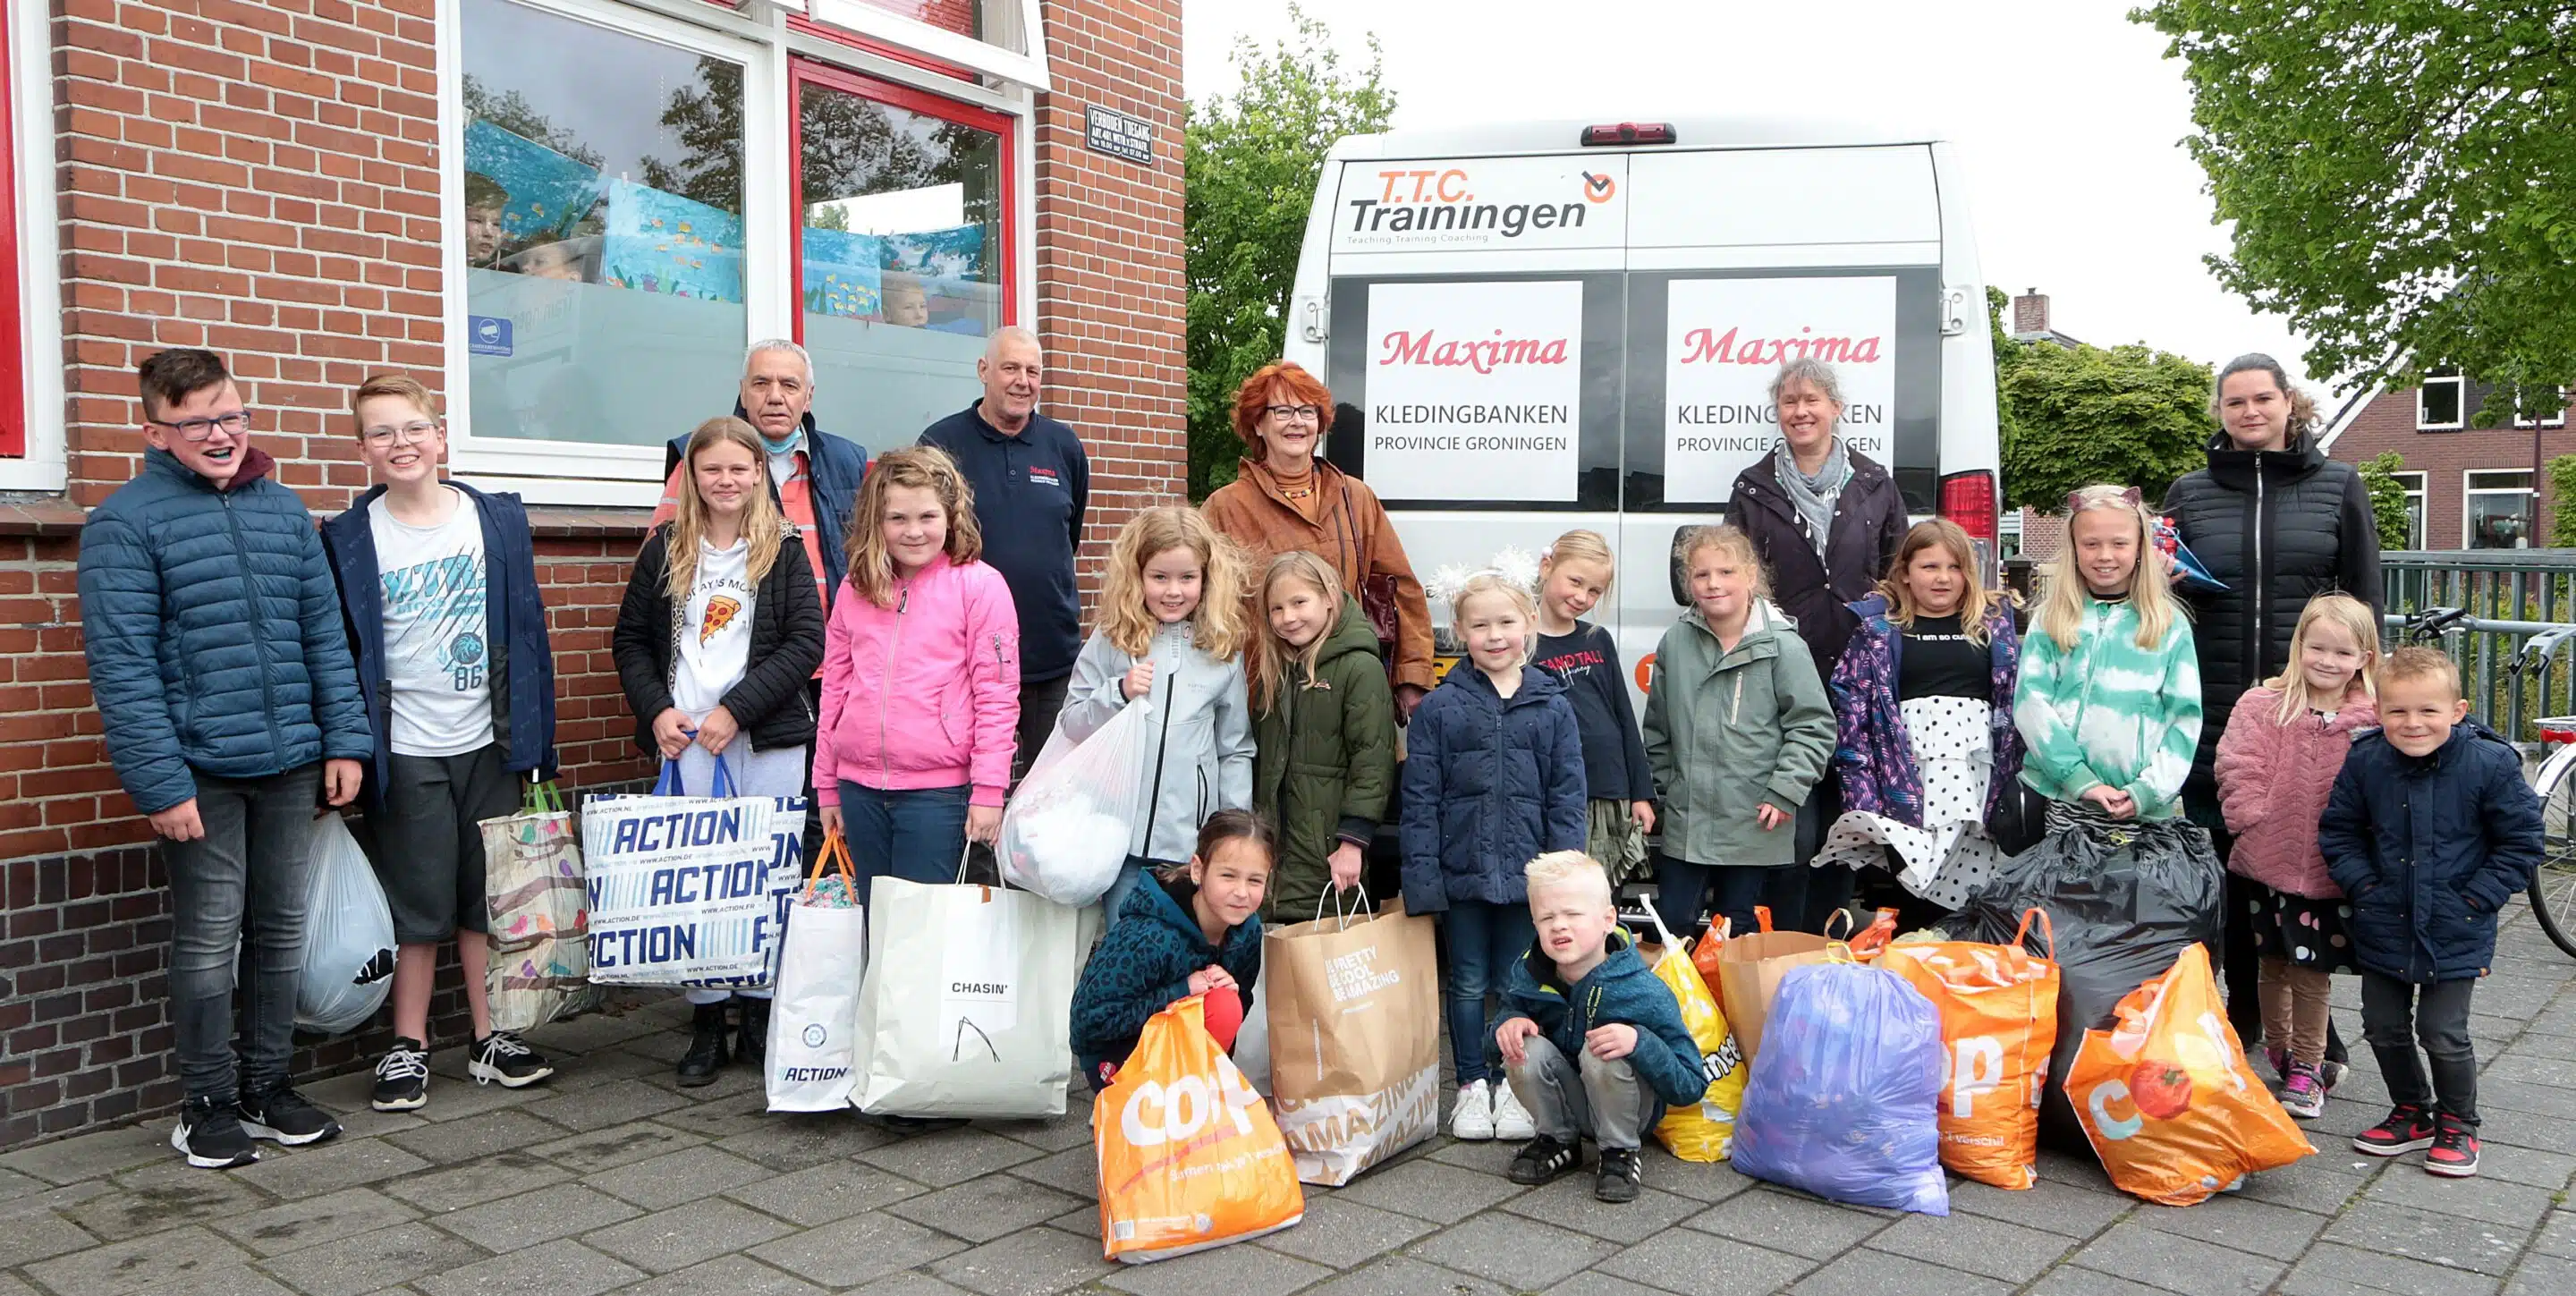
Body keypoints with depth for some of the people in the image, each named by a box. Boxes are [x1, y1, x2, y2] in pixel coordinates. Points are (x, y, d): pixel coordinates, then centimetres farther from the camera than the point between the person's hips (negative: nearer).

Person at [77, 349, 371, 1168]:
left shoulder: (283, 508, 9)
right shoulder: (127, 521, -6)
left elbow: (324, 632, 11)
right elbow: (121, 665, -11)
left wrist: (345, 740, 4)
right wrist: (160, 784, -16)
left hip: (291, 764, 5)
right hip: (200, 772, -5)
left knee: (281, 931, 12)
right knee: (209, 940, 3)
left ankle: (267, 1087, 26)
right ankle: (207, 1106, 19)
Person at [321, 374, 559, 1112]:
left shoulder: (498, 520, 2)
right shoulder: (348, 540, -2)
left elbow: (527, 632, 4)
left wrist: (531, 738, 1)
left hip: (487, 745, 2)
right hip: (405, 753, -1)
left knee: (486, 898, 10)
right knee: (416, 907, 6)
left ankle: (490, 1039, 21)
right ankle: (408, 1049, 19)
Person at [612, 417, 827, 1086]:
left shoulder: (784, 550, 2)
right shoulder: (665, 549, 8)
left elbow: (806, 642, -6)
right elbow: (629, 639, 10)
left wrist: (737, 709, -13)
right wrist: (656, 710, -6)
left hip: (767, 741, -1)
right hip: (685, 740, 1)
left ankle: (760, 1013, 15)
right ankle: (706, 1023, 12)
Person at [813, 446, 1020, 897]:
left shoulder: (979, 586, -5)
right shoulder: (855, 591, 10)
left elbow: (997, 695, -7)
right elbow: (835, 688, 14)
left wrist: (989, 789, -11)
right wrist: (827, 785, 14)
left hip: (939, 791, -5)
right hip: (860, 789, 5)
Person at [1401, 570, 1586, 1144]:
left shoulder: (1553, 707, 2)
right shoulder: (1439, 708, -1)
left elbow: (1566, 796, 2)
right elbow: (1420, 798, -2)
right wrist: (1422, 873, -8)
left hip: (1525, 872, 0)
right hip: (1461, 872, 0)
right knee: (1468, 983, 11)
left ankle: (1514, 1086, 24)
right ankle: (1473, 1085, 24)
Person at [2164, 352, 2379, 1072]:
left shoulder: (2338, 485, 6)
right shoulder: (2190, 493, 9)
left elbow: (2366, 595, 6)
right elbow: (2166, 592, 16)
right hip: (2215, 710, 2)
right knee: (2228, 865, 7)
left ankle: (2313, 1036, 12)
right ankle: (2244, 1007, 22)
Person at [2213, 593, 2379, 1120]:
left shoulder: (2374, 719, -2)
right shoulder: (2263, 705, -3)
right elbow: (2238, 770, -6)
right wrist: (2254, 819, -16)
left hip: (2330, 870, -1)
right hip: (2270, 860, 1)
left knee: (2312, 972, 6)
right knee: (2273, 966, 15)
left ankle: (2307, 1065, 22)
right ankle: (2278, 1053, 35)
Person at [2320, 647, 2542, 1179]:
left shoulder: (2490, 763, -12)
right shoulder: (2364, 761, -6)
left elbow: (2521, 843, -4)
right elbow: (2338, 832, 7)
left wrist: (2476, 899, -10)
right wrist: (2364, 885, -4)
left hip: (2454, 934, -3)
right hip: (2383, 928, 3)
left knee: (2443, 1034, 0)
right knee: (2384, 1028, 12)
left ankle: (2457, 1125, 23)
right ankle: (2413, 1114, 33)